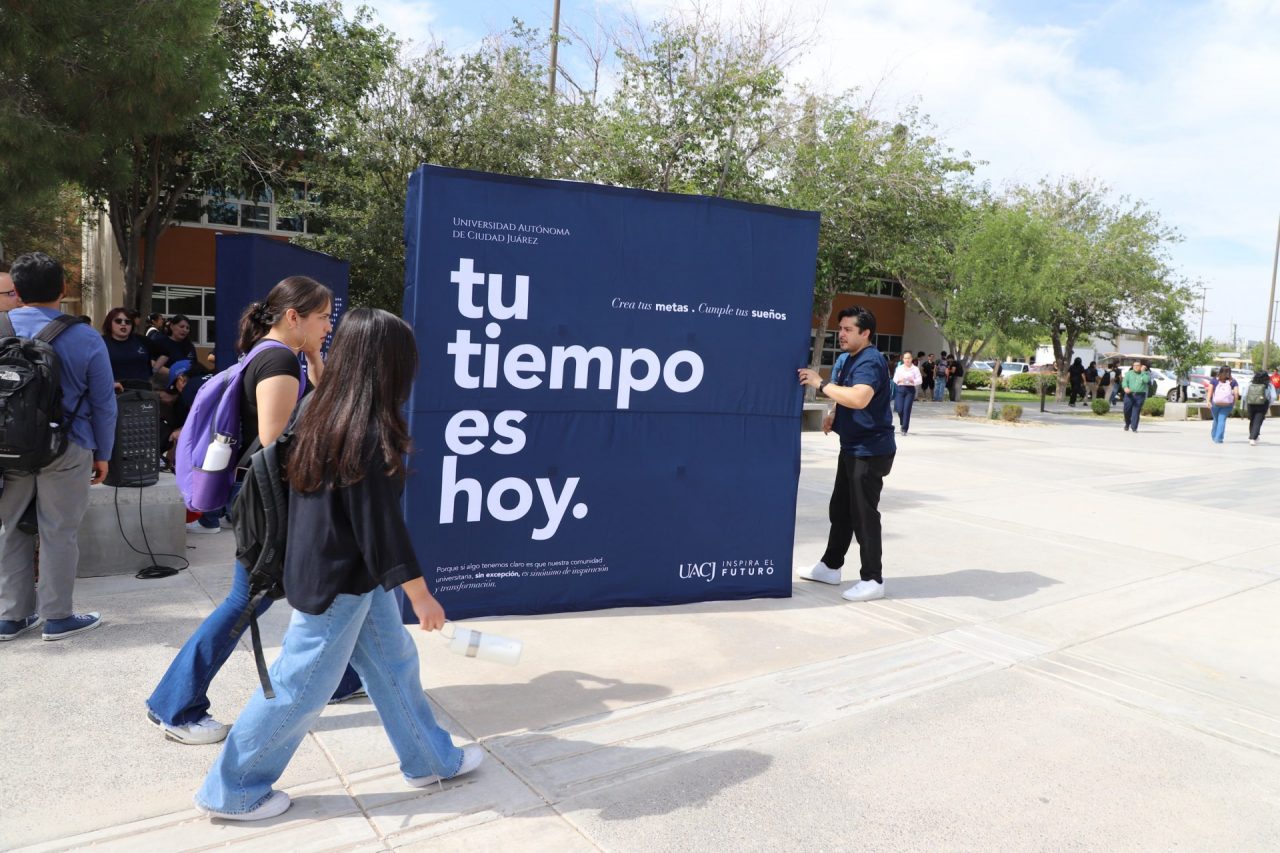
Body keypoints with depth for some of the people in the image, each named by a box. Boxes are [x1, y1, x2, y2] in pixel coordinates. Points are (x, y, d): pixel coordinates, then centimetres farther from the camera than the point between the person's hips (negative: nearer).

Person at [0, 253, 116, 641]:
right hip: (66, 450, -3)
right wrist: (103, 454, 6)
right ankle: (57, 617, 15)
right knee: (58, 533, 6)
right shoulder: (85, 338, -10)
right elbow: (103, 403, -5)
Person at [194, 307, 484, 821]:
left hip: (352, 576, 9)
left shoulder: (324, 415, 1)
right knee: (301, 688, 7)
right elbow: (380, 524, -23)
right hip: (338, 584, -9)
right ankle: (231, 792, 24)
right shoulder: (368, 435, -26)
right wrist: (421, 594, -15)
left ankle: (431, 760, 34)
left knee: (395, 662, 19)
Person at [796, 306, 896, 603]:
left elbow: (859, 399, -37)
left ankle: (872, 580, 4)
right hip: (852, 448, 10)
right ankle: (830, 566, 29)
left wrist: (821, 384, -29)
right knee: (840, 509, 17)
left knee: (864, 514, -5)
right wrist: (834, 415, 10)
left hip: (871, 451, -10)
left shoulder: (870, 361, -19)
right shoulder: (850, 359, 13)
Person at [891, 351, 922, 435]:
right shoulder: (899, 368, 10)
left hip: (910, 390, -2)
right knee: (899, 409, -4)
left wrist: (912, 381, -19)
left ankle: (904, 429, -2)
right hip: (900, 388, 2)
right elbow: (895, 378, 9)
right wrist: (899, 380, -13)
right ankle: (902, 423, 28)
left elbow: (919, 380, 0)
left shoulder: (915, 369, 4)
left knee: (907, 409, -9)